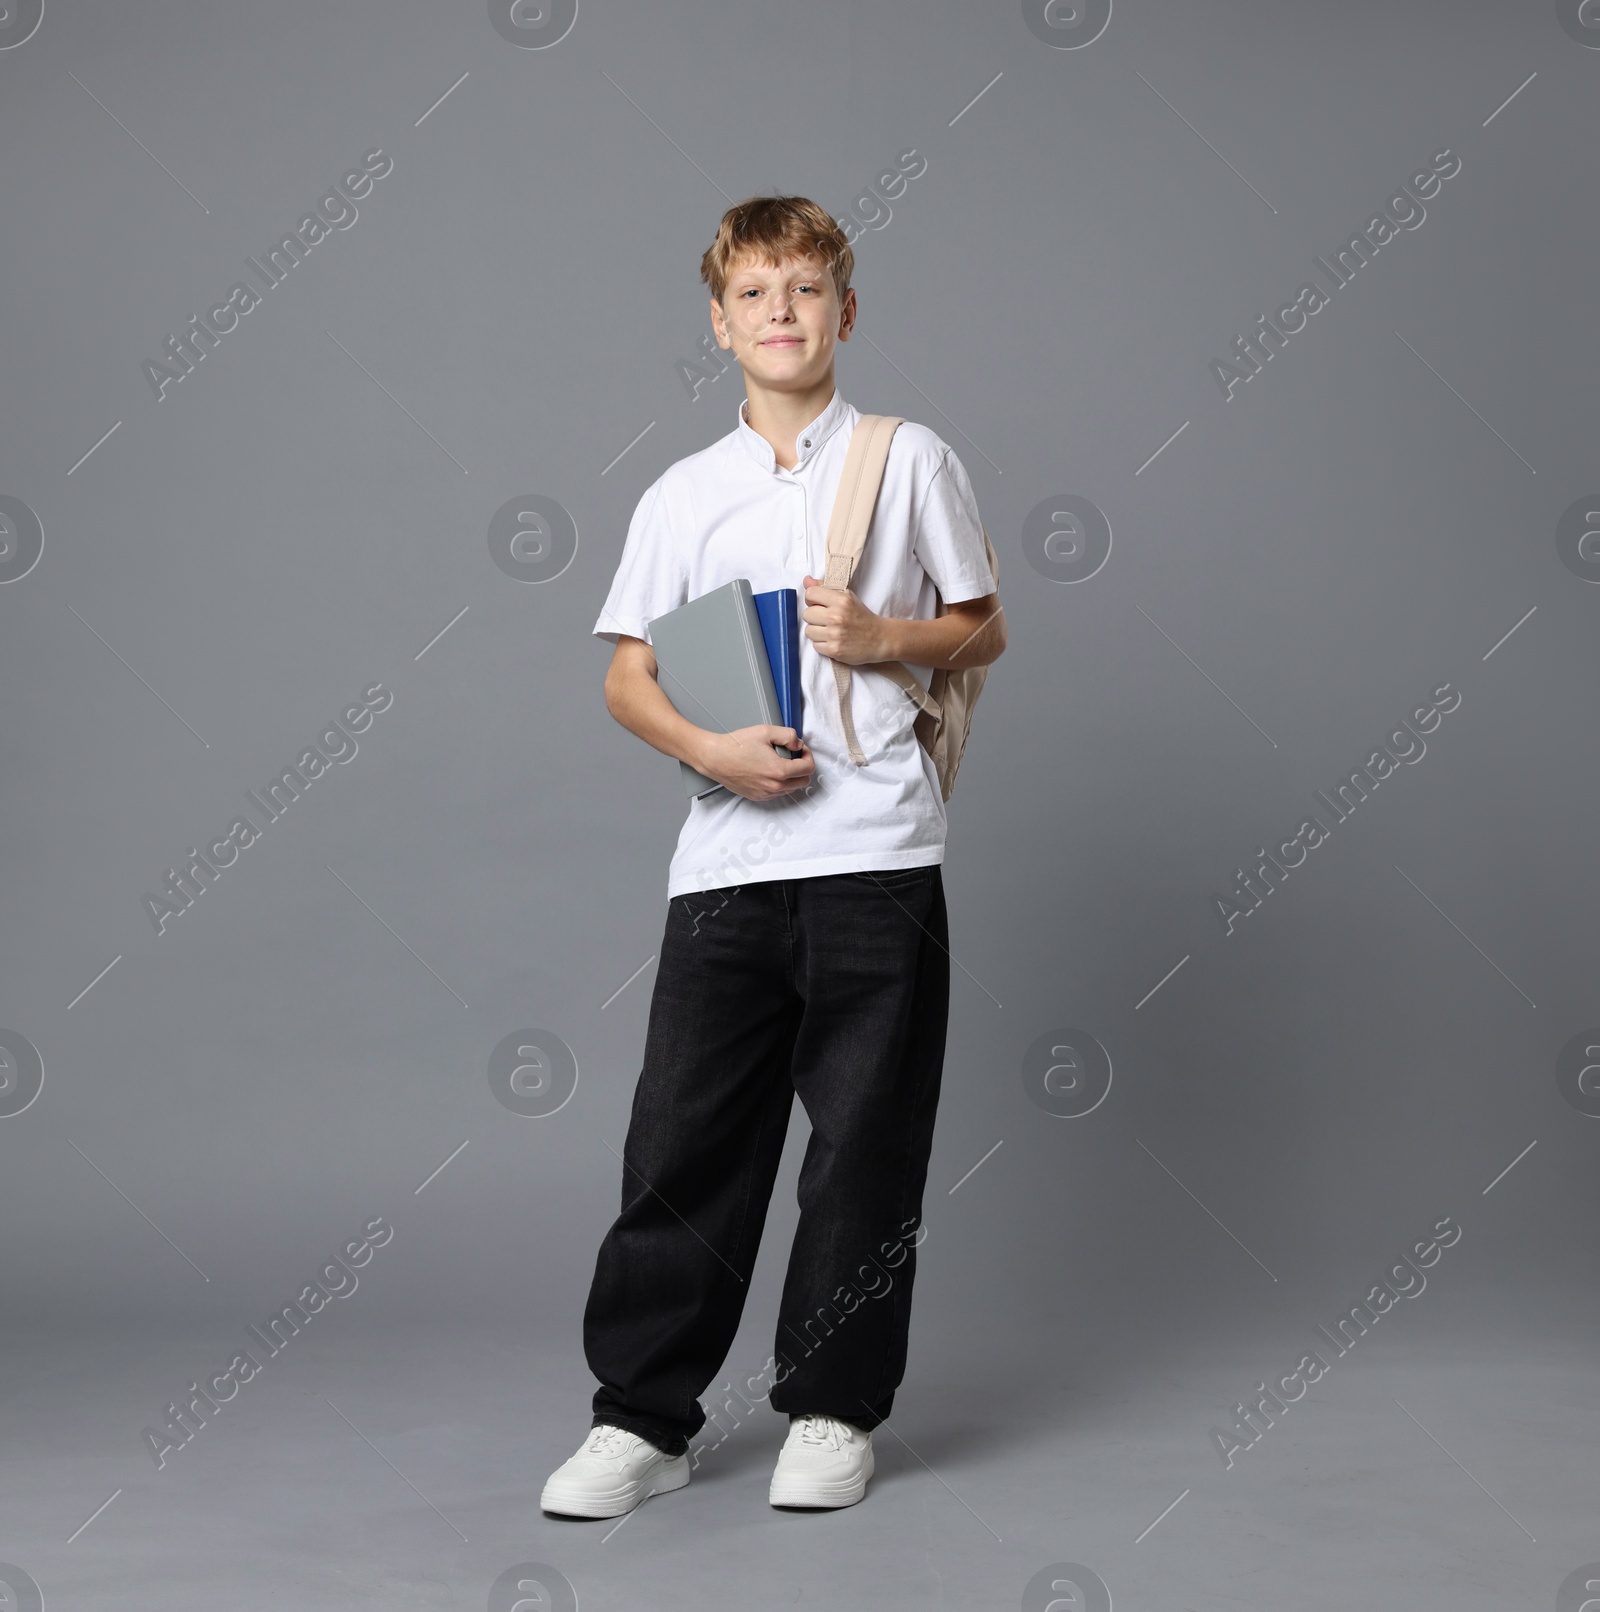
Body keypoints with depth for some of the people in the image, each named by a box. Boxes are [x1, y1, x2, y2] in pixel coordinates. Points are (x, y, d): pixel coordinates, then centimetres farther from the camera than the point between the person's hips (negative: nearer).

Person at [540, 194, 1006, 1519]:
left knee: (865, 1145, 3)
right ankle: (643, 1419, 12)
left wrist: (881, 637, -7)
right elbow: (627, 678, 11)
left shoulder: (911, 460, 8)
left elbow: (984, 631, 12)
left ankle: (833, 1409, 18)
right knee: (683, 1140, 1)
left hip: (877, 853, -1)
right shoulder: (684, 495, 12)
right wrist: (707, 749, -8)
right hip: (728, 857, 2)